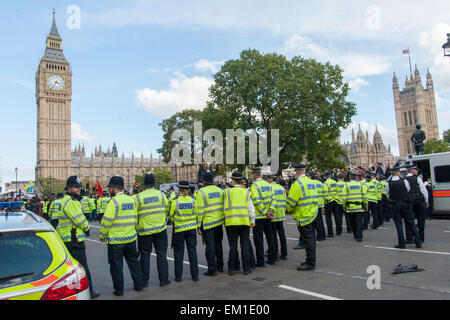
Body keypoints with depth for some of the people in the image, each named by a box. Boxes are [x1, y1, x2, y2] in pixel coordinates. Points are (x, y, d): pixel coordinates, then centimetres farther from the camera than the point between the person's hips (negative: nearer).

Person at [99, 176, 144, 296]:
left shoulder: (114, 201, -14)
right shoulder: (131, 200, 6)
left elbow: (107, 220, -15)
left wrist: (102, 235, -3)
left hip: (116, 239, -6)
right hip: (131, 237, 6)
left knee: (116, 265, 6)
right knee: (133, 261, 17)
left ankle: (119, 290, 14)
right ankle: (139, 285, 24)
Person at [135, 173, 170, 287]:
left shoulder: (138, 197, -8)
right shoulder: (161, 194, -2)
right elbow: (167, 209, 7)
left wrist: (137, 225, 16)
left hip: (144, 230, -1)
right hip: (160, 229, 1)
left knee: (145, 255, 10)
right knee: (161, 254, 9)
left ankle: (144, 281, 17)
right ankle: (163, 279, 14)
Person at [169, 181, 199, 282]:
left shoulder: (175, 201, -12)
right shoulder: (193, 200, -6)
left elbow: (171, 216, -4)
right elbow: (197, 214, 2)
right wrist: (198, 226, 16)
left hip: (179, 229, -2)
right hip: (191, 228, 2)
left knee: (178, 253, 10)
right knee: (192, 252, 11)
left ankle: (178, 276, 15)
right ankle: (195, 275, 16)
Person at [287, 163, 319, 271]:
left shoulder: (297, 183, -14)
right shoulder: (311, 182, 12)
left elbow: (291, 200, -14)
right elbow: (314, 197, 16)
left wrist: (289, 209, 3)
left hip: (304, 216, -9)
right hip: (313, 214, 9)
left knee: (308, 240, -4)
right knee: (311, 239, 15)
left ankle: (310, 263, 2)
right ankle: (311, 261, 24)